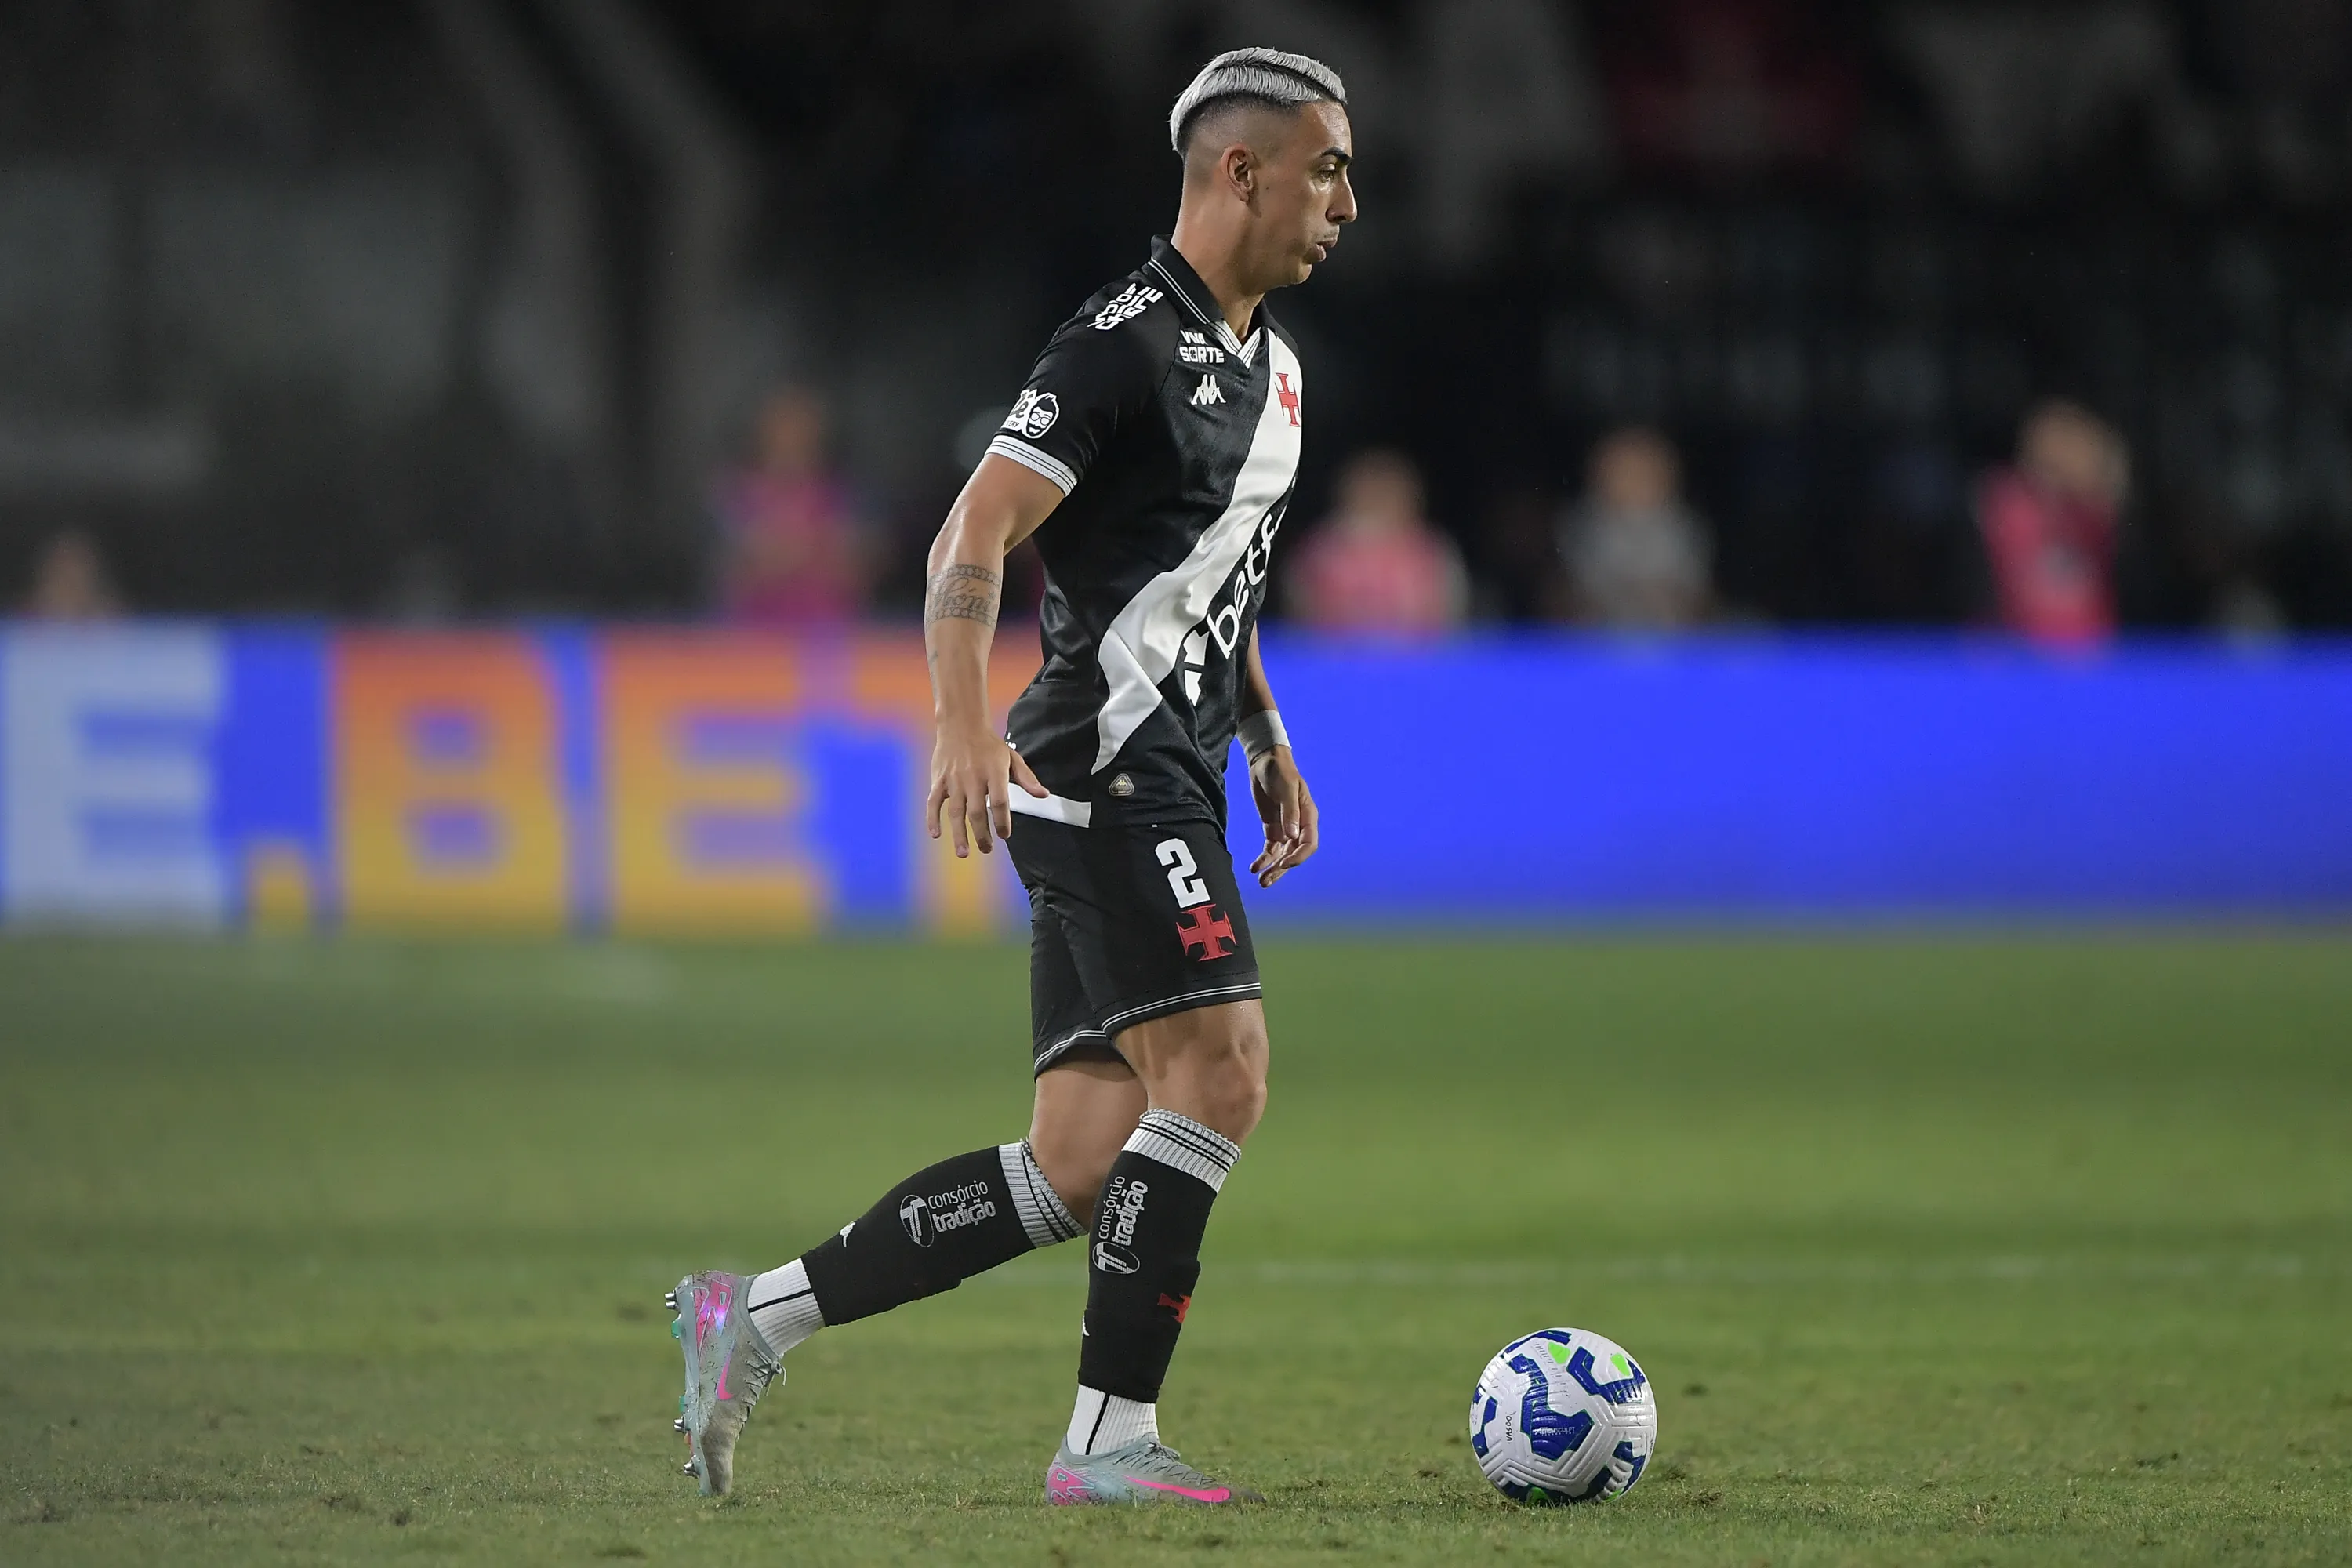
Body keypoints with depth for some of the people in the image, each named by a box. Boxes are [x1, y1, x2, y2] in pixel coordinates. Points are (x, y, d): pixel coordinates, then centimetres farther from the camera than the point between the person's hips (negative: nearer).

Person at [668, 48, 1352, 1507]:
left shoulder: (1271, 360, 19)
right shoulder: (1124, 342, -11)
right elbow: (974, 537, -18)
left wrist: (1272, 745, 25)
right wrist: (966, 727, -30)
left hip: (1165, 786, 9)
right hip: (1104, 770, -9)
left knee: (1079, 1168, 3)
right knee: (1221, 1068, -18)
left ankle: (756, 1317, 7)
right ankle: (1111, 1436, -14)